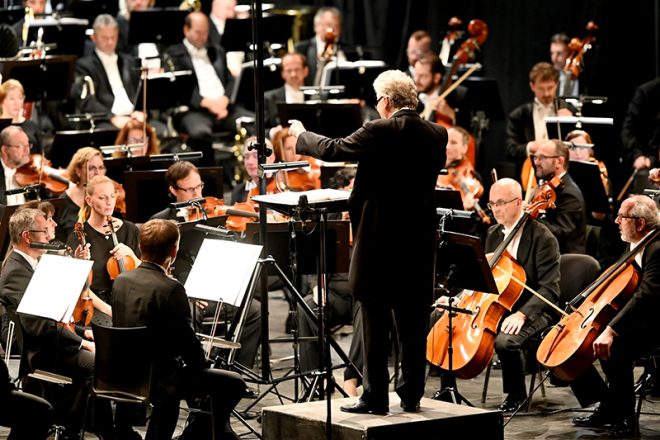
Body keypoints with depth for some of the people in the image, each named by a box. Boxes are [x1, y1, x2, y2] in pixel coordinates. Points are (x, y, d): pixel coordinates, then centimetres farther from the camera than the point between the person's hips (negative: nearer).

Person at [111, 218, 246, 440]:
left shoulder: (121, 281, 2)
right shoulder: (170, 289, -21)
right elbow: (188, 342, -17)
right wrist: (202, 366, 5)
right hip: (159, 378, -8)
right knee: (233, 384, 4)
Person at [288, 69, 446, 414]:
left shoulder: (380, 132, -14)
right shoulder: (436, 135, 3)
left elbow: (333, 150, -10)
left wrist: (302, 136, 10)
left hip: (380, 239, -5)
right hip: (419, 242, 5)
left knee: (375, 323, 1)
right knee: (413, 323, 10)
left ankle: (375, 397, 2)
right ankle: (411, 394, 14)